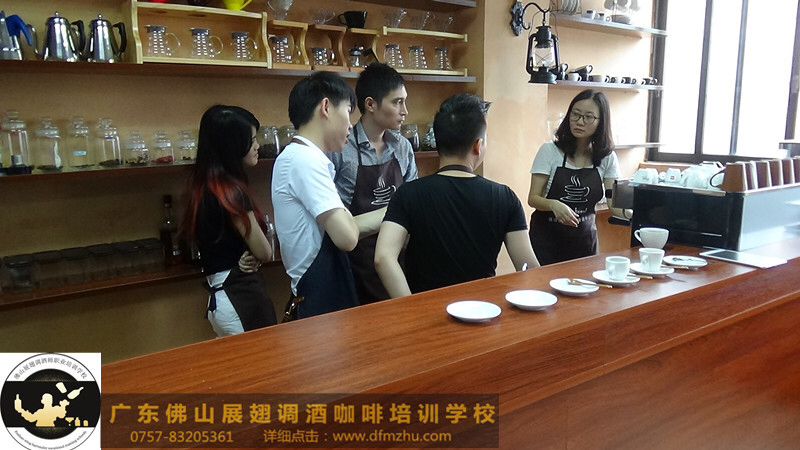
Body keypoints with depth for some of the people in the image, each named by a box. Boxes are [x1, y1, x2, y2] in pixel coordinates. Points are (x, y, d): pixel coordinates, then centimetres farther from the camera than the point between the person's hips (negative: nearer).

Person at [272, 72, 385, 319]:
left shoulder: (300, 156, 12)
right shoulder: (306, 160, -18)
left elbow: (347, 225, 13)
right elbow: (347, 237, -23)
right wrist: (347, 216, -2)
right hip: (323, 296, -10)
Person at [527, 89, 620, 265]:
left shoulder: (607, 158, 0)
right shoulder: (549, 151, -8)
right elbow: (533, 198, -9)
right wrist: (554, 204, -29)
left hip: (584, 238, 2)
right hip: (547, 236, -2)